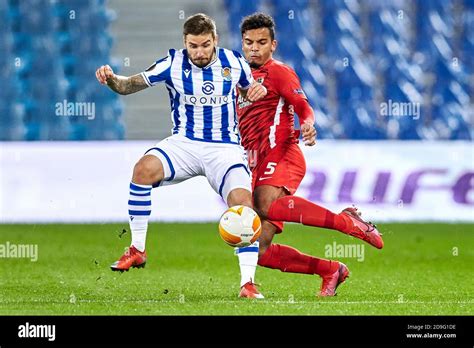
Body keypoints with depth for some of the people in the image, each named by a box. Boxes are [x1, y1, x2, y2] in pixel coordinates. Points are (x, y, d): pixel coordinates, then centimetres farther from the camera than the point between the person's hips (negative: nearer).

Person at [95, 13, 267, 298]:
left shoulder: (234, 63, -2)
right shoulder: (174, 64, -6)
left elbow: (249, 92, 16)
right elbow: (129, 85, -2)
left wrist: (259, 91, -8)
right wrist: (111, 79, -24)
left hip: (225, 148, 0)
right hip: (185, 143, 0)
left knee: (243, 203, -24)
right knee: (144, 169, -29)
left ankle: (248, 283, -17)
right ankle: (137, 251, -16)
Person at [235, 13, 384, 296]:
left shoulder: (277, 72, 2)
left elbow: (303, 107, -10)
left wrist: (308, 125, -29)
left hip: (281, 156, -7)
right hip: (257, 167, 7)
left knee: (266, 205, -40)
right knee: (260, 252, -4)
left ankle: (348, 222, -28)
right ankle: (331, 270, 12)